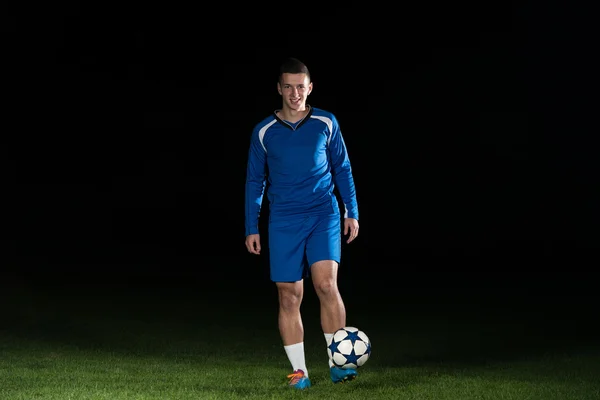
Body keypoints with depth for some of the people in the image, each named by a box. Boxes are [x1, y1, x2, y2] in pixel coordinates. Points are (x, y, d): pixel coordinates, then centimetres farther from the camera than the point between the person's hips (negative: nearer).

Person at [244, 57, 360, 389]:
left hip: (324, 215, -1)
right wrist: (251, 229, 4)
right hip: (284, 221, 1)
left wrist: (352, 212, 4)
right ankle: (298, 370, 10)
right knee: (289, 296, 0)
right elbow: (254, 181, 8)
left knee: (326, 284, -17)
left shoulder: (326, 123, 3)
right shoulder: (264, 132, 3)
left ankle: (338, 364, -8)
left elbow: (342, 169, 10)